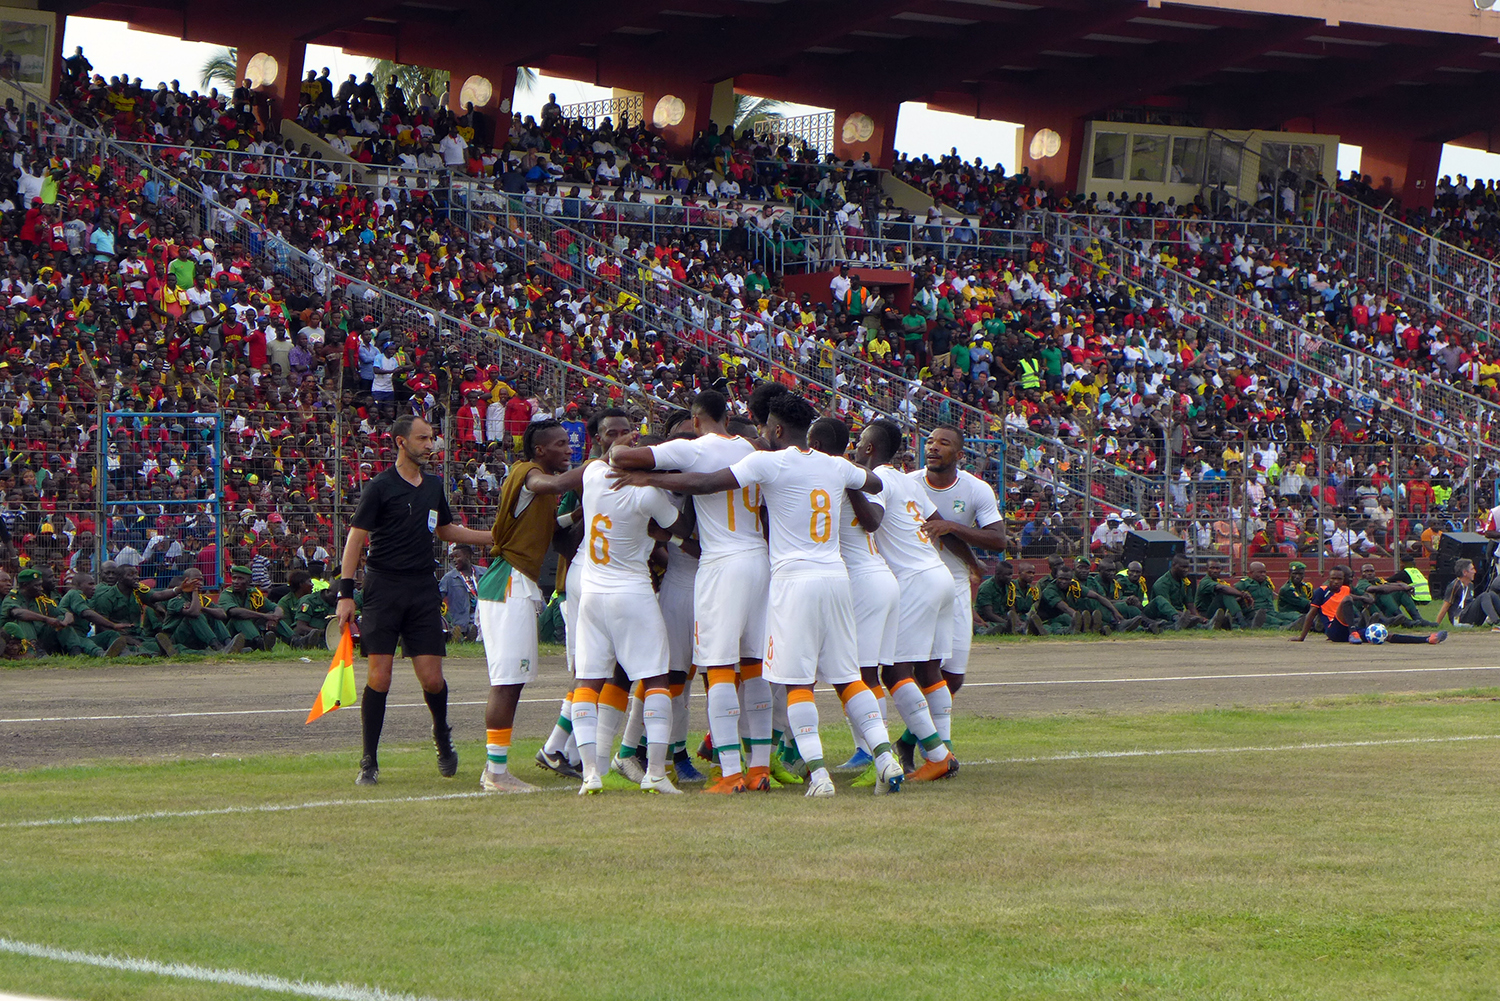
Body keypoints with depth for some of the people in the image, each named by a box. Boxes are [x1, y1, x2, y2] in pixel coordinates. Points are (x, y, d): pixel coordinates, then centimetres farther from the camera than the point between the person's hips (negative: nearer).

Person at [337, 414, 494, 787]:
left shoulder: (434, 486, 14)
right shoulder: (380, 487, -4)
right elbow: (356, 537, -5)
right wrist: (346, 593, -11)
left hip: (423, 589, 4)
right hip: (383, 589, -4)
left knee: (432, 678, -3)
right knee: (379, 678, -10)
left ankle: (442, 739, 26)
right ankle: (369, 763, 1)